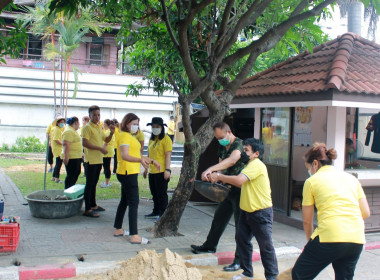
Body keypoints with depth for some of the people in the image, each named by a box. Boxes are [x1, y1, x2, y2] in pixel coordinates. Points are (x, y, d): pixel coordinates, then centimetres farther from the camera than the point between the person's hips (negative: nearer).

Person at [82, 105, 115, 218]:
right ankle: (88, 209, -4)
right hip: (91, 160, -8)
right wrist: (100, 148, -21)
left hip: (99, 159, 8)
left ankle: (93, 205, 27)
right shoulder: (88, 127, -10)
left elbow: (106, 140, 24)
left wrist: (111, 133, 4)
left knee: (94, 183, 16)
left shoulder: (99, 127, 15)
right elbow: (85, 143, -20)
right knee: (89, 184, -6)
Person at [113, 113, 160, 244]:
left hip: (129, 173, 11)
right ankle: (134, 236, -12)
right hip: (128, 173, -11)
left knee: (124, 201, 16)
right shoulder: (124, 136, -13)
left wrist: (152, 161, 24)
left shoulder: (130, 136, 19)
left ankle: (118, 229, 26)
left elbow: (137, 155, 26)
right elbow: (124, 155, -27)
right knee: (134, 203, -11)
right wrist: (140, 160, -41)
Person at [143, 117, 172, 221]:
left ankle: (163, 214, 6)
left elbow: (168, 155, -14)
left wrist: (167, 169, -20)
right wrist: (146, 168, 22)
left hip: (161, 172, -8)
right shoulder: (151, 139, 15)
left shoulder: (165, 139, -8)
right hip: (152, 172, 8)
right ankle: (156, 212, 28)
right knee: (154, 193, 16)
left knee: (162, 194, -2)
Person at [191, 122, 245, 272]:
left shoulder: (239, 144, -19)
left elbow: (232, 160, -38)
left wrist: (210, 169, -49)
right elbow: (221, 165, 10)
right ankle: (210, 246, 39)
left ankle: (240, 259, 3)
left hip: (240, 190, -9)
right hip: (229, 189, 9)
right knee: (219, 217, 20)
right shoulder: (222, 147, 9)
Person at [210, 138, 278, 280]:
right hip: (246, 210, 10)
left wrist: (219, 176, -21)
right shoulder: (250, 165, 15)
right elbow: (242, 183, 19)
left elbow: (239, 180, -30)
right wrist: (225, 180, 5)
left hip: (261, 212, -10)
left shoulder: (256, 165, -18)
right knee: (242, 240, 10)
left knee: (265, 245, 1)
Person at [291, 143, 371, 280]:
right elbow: (365, 213, 14)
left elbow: (307, 220, 10)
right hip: (357, 240, 5)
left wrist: (310, 240, 25)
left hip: (329, 238, -5)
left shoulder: (312, 181, 6)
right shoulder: (351, 178, 17)